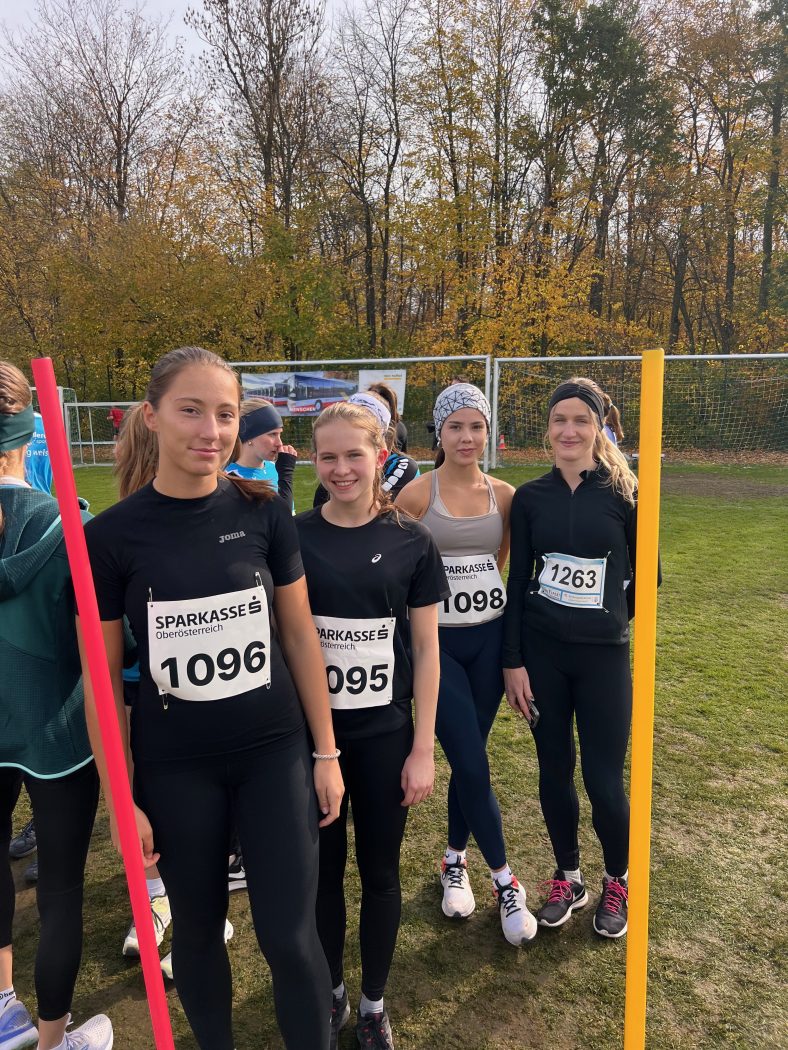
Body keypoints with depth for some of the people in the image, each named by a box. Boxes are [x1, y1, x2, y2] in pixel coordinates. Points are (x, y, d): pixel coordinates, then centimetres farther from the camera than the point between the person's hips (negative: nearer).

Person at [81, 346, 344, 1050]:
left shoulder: (263, 513, -6)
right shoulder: (111, 535, -10)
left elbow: (299, 634, 1)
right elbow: (103, 678, -4)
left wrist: (326, 753, 3)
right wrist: (119, 801, -2)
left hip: (275, 754, 0)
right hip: (174, 769, 0)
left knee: (289, 936, 5)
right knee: (198, 930, 18)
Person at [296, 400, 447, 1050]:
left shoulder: (411, 543, -5)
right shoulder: (293, 539, -6)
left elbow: (426, 650, -2)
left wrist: (423, 749, -3)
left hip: (384, 734, 0)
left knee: (380, 873, 14)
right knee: (323, 869, 15)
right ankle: (330, 991, 40)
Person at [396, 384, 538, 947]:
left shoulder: (504, 495, 2)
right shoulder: (416, 495, -8)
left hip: (489, 637, 3)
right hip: (438, 641, -3)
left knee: (468, 759, 14)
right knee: (473, 766, -3)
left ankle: (455, 859, 37)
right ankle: (504, 880, 18)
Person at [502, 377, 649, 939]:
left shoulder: (624, 493, -6)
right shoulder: (530, 497, 0)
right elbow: (517, 581, 2)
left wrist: (610, 617, 10)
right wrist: (513, 661, -1)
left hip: (603, 654, -2)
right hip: (540, 652, 2)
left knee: (603, 779, 3)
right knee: (554, 772, 13)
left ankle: (618, 883, 32)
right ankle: (568, 879, 35)